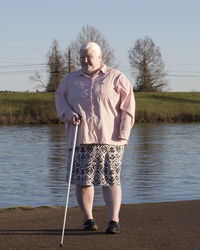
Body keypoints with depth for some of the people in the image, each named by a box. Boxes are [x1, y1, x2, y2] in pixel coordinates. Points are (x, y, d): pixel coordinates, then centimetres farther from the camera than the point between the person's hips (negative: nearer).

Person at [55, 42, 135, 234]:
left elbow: (127, 104, 0)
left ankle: (114, 220, -4)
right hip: (81, 137, 3)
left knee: (110, 179, -6)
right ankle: (88, 218, 12)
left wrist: (123, 132, -9)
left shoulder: (116, 78, 5)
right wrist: (69, 113, -8)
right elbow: (60, 98, 15)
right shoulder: (71, 79, 14)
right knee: (82, 179, -1)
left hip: (109, 137, -2)